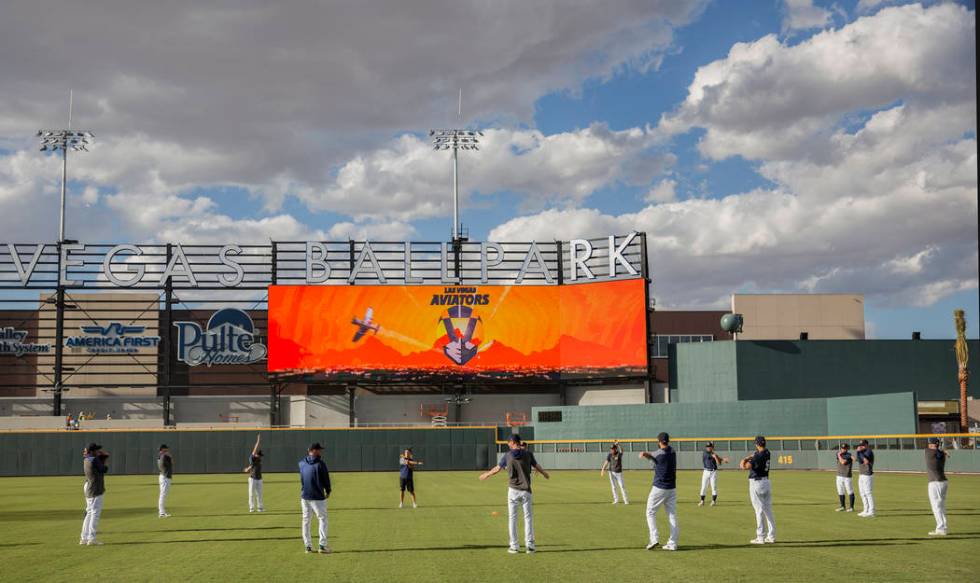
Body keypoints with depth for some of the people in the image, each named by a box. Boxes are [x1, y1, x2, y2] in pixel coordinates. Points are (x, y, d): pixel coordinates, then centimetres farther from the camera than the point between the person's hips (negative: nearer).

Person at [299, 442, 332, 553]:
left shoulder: (301, 463, 1)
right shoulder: (320, 464, -13)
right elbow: (326, 479, -6)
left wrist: (308, 454, 18)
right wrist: (328, 491, 12)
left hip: (305, 496, 5)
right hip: (318, 497, -5)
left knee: (306, 521, 11)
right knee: (323, 519, 5)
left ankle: (308, 546, 11)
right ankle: (322, 545, -1)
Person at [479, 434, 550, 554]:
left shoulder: (508, 456, -5)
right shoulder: (528, 454, -2)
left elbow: (497, 469, 5)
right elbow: (537, 467, 13)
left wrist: (486, 474, 25)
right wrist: (545, 474, 34)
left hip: (513, 490, -1)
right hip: (526, 490, 1)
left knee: (512, 517, 7)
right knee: (528, 517, 9)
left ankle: (514, 546, 6)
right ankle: (530, 545, 5)